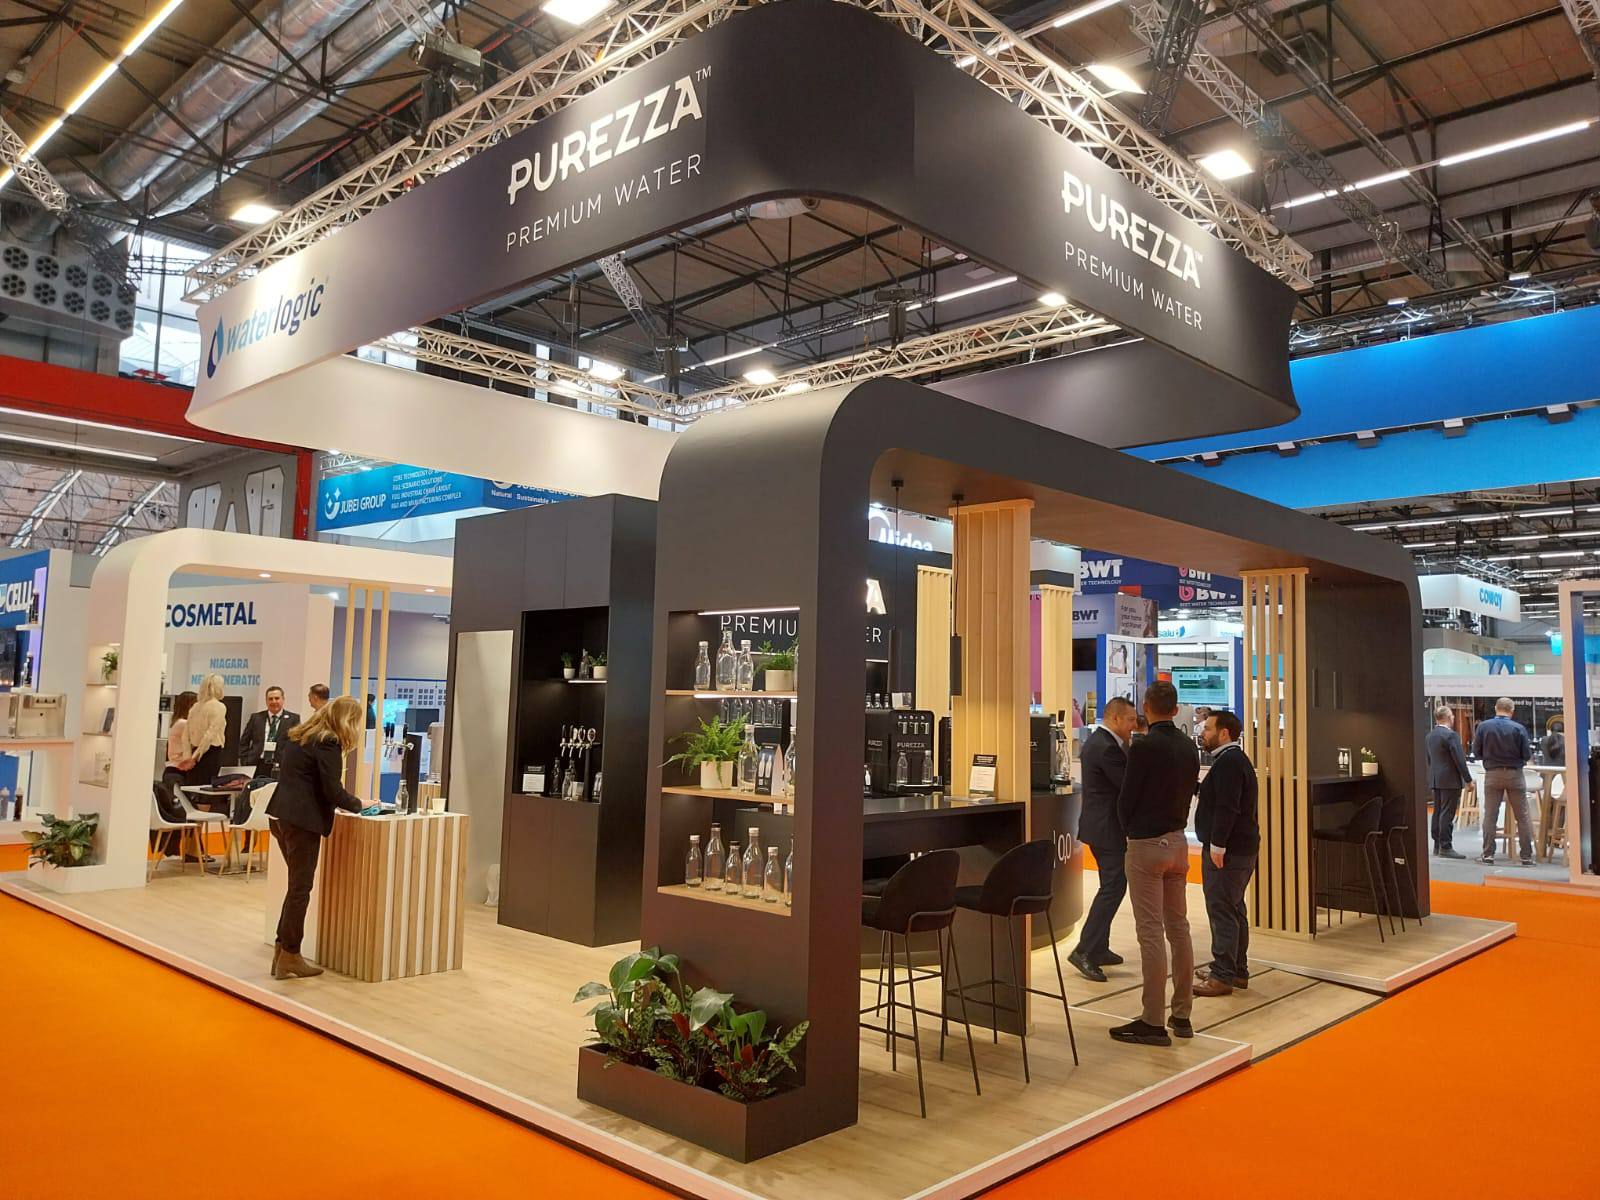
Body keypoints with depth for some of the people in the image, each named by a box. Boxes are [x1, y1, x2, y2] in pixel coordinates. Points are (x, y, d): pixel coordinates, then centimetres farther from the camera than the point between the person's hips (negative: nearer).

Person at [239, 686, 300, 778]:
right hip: (256, 766, 2)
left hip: (280, 767, -2)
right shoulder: (256, 717, 13)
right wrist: (246, 763, 4)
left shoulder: (293, 718, 4)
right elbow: (244, 742, 15)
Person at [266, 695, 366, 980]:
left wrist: (344, 802, 25)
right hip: (302, 820, -9)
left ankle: (282, 951, 19)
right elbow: (333, 790, -16)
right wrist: (358, 805, 1)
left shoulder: (300, 735, 15)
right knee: (300, 889, 1)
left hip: (281, 815, 9)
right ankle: (289, 957, 9)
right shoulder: (328, 743, -13)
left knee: (296, 885, 17)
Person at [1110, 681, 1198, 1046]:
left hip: (1146, 845, -7)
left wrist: (1130, 831, 8)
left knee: (1151, 933, -4)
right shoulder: (1189, 747, 6)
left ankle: (1153, 1022, 1)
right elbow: (1188, 794, 11)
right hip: (1178, 841, 8)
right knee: (1179, 928, 13)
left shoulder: (1144, 746, -16)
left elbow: (1126, 799, -11)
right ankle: (1182, 1015, 21)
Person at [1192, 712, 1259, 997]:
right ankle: (1237, 970, 25)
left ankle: (1223, 976, -4)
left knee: (1221, 910, -7)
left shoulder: (1228, 762, -16)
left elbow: (1227, 808, -24)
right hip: (1242, 848, 11)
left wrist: (1217, 845, -23)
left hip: (1226, 850, -11)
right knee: (1234, 909, 16)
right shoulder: (1235, 759, 18)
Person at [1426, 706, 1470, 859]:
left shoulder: (1430, 735, 11)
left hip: (1435, 779, 8)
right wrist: (1468, 779, -9)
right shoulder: (1451, 735, -15)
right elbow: (1459, 760, -16)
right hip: (1450, 780, -8)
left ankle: (1437, 845, 16)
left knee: (1438, 812, 12)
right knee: (1447, 813, -6)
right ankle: (1446, 847, -6)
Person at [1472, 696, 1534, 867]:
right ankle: (1527, 856, 9)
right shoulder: (1518, 728, -8)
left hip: (1492, 774, 1)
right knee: (1522, 816, 7)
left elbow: (1476, 753, -1)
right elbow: (1527, 755, -5)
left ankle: (1488, 855, 7)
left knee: (1490, 816, 6)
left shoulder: (1483, 726, -5)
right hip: (1515, 774, -1)